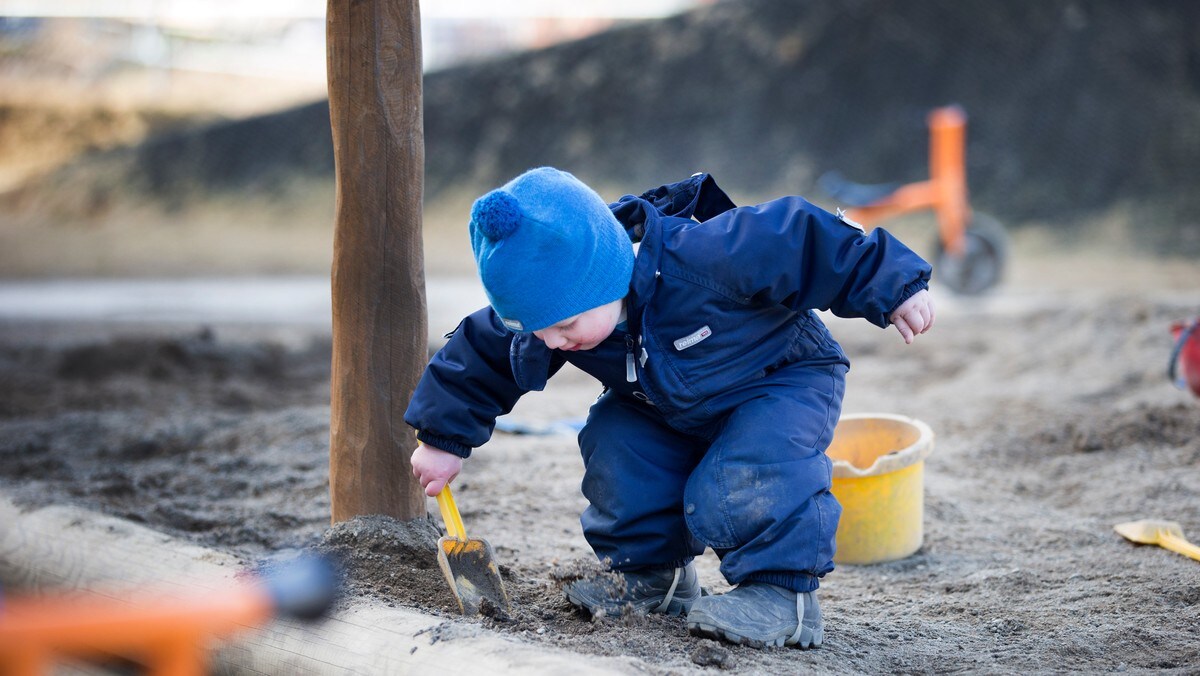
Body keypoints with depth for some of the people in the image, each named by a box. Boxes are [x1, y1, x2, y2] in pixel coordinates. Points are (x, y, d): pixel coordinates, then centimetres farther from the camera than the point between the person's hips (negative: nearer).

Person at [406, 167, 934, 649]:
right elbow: (482, 354, -5)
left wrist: (894, 290, -24)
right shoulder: (552, 302, -22)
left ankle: (782, 595, -16)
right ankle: (652, 574, 5)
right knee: (614, 448, -15)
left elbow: (803, 240, -30)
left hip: (783, 379, -6)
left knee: (740, 479, -31)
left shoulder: (702, 258, -41)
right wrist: (444, 438, 1)